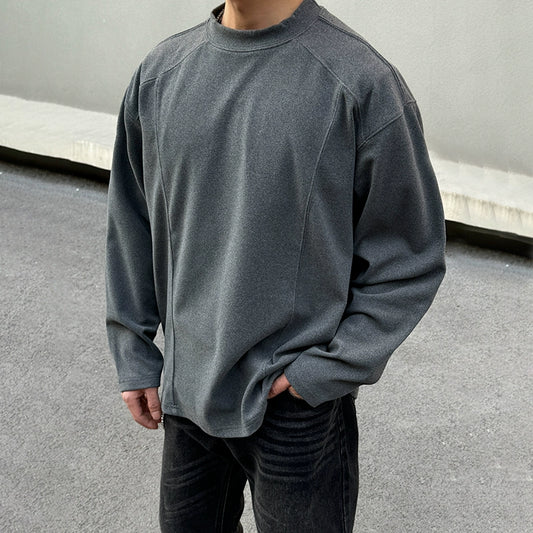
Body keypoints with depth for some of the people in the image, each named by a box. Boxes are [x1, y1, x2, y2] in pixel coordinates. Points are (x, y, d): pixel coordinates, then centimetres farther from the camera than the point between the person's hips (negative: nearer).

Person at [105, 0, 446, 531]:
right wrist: (134, 356, 8)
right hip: (183, 390, 5)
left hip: (299, 403, -4)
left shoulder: (362, 83, -15)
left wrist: (326, 370, -13)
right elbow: (131, 224, 9)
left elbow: (409, 260, -10)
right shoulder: (159, 71, 0)